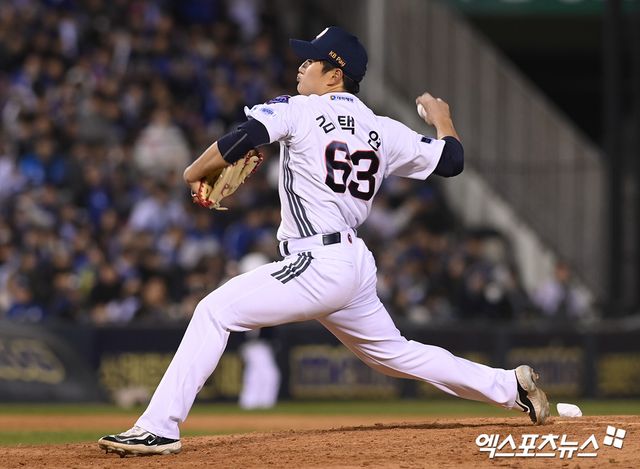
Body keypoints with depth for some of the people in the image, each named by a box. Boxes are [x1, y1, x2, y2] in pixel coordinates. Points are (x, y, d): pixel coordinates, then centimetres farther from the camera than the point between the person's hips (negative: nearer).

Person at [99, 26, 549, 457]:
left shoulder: (299, 110, -5)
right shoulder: (384, 131, 12)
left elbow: (240, 140, -18)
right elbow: (451, 161, 17)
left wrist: (195, 173, -1)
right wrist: (442, 119, 38)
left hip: (318, 265, -8)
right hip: (356, 265, 8)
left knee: (216, 311, -9)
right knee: (397, 353, 23)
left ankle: (158, 428, -18)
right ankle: (511, 386, 23)